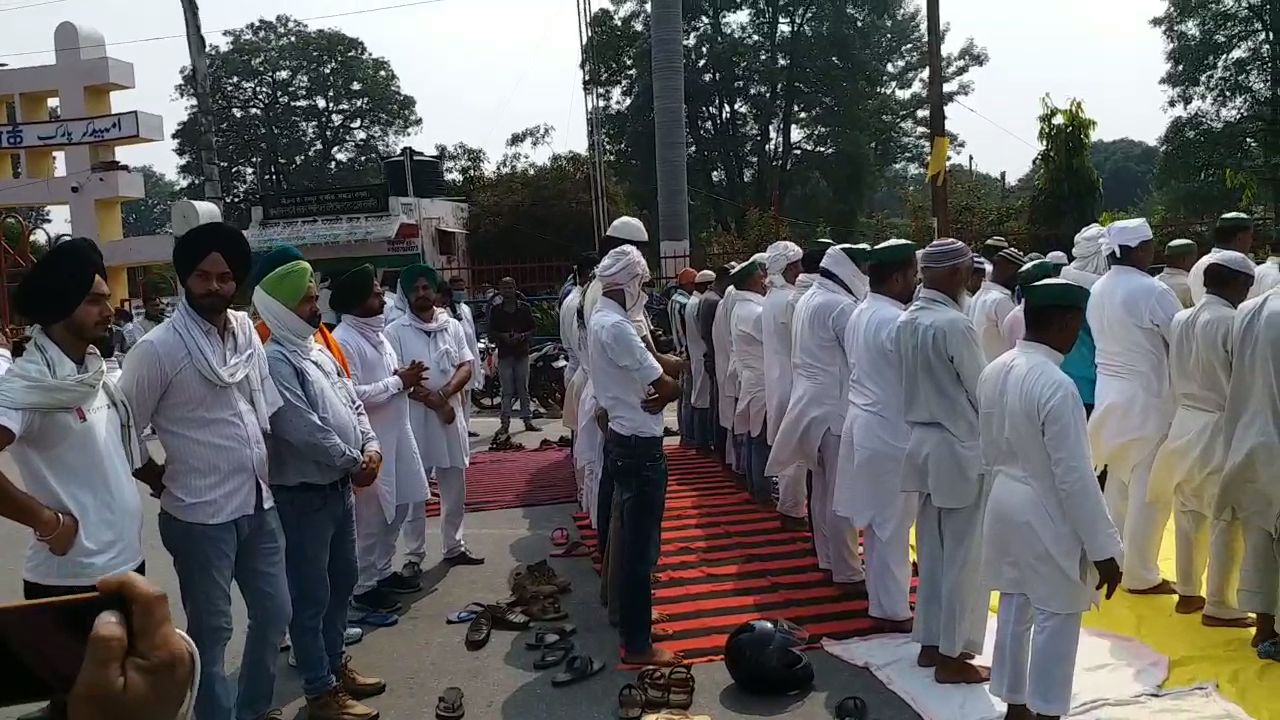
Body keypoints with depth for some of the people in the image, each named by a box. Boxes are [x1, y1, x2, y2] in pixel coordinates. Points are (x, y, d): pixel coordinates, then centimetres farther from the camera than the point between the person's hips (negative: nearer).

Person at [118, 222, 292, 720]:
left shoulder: (247, 332, 4)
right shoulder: (159, 348, -13)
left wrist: (261, 470, 10)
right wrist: (158, 479, -1)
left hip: (258, 503, 6)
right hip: (201, 514, -6)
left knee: (274, 613, 17)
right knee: (211, 630, 7)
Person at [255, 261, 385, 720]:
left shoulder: (319, 350, 12)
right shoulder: (274, 360, -17)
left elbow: (353, 403, 15)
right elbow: (303, 428, -24)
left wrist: (371, 447, -2)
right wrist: (353, 462, -13)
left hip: (339, 487, 9)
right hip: (303, 495, -9)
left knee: (342, 581, 20)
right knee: (311, 594, 2)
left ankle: (336, 664, 36)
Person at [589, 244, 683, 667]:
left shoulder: (600, 318, 10)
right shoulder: (616, 326, -22)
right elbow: (668, 387, -22)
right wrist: (666, 391, -2)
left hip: (621, 439, 10)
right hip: (639, 446, -10)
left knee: (630, 539, 20)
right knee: (640, 545, -1)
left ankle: (630, 619, 34)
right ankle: (637, 644, 8)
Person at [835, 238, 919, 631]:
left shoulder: (860, 314, 10)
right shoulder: (895, 321, -20)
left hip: (865, 424, 9)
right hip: (891, 432, -9)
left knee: (876, 522, 17)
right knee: (892, 525, 2)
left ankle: (881, 600, 28)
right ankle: (893, 610, 12)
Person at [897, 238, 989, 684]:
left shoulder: (906, 321, 3)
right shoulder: (954, 324, -20)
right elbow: (982, 391, -13)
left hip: (923, 442, 8)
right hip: (960, 449, -8)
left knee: (932, 551, 16)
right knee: (963, 557, 4)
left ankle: (931, 643, 27)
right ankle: (952, 656, 14)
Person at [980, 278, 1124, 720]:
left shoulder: (995, 372, 1)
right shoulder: (1057, 386, -24)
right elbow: (1075, 476, -22)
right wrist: (1103, 547, -14)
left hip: (1005, 506, 8)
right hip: (1047, 517, -8)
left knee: (1014, 609, 19)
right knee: (1055, 620, 7)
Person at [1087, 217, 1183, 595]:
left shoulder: (1099, 289, 5)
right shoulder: (1152, 291, -18)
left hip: (1110, 392, 8)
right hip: (1146, 398, -8)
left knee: (1118, 483, 18)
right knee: (1149, 489, 2)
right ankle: (1140, 575, 10)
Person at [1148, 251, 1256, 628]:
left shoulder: (1180, 319, 3)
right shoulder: (1233, 323, -17)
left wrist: (1190, 402, 15)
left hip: (1185, 423, 7)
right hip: (1220, 429, -7)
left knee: (1189, 515, 16)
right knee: (1226, 521, 4)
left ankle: (1187, 593, 26)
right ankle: (1219, 607, 12)